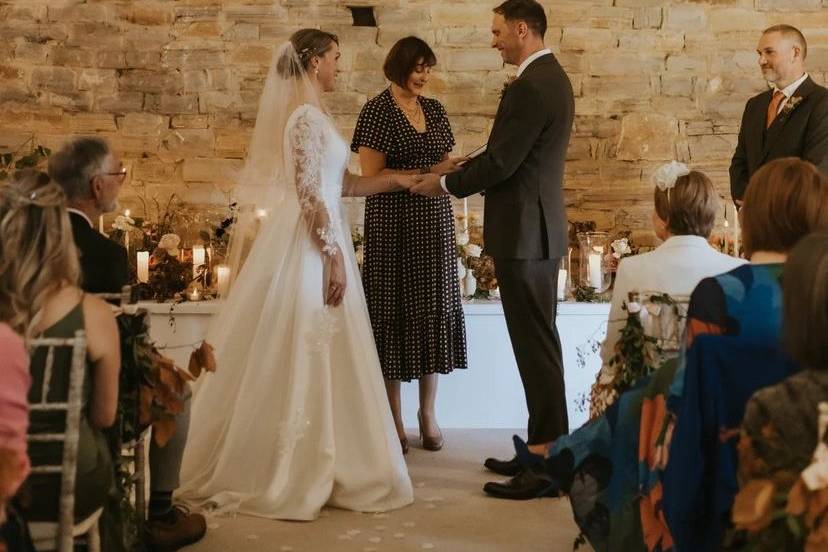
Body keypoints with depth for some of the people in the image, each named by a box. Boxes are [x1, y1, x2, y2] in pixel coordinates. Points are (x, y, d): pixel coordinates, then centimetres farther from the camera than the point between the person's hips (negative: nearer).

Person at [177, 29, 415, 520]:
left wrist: (395, 180, 20)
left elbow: (338, 184, 18)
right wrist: (333, 256, -19)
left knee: (310, 355, 11)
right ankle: (293, 472, 3)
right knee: (304, 355, -4)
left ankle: (308, 464, 18)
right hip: (309, 246, -10)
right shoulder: (306, 116, -13)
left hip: (315, 241, 10)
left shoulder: (311, 114, 16)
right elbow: (308, 193, -19)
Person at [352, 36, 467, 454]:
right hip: (393, 225, -5)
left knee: (434, 309, 6)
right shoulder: (377, 111, -5)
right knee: (394, 312, 1)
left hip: (434, 223, 5)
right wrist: (428, 172, -17)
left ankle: (428, 412, 17)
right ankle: (393, 420, 10)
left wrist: (459, 169, -5)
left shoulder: (435, 110, 12)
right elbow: (372, 175, -11)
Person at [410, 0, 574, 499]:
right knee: (539, 343, 14)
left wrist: (445, 184, -4)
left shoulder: (531, 86, -18)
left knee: (536, 346, -5)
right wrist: (459, 177, 14)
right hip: (541, 228, 10)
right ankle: (545, 450, 23)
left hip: (524, 232, -10)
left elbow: (500, 162, -19)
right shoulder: (551, 76, 15)